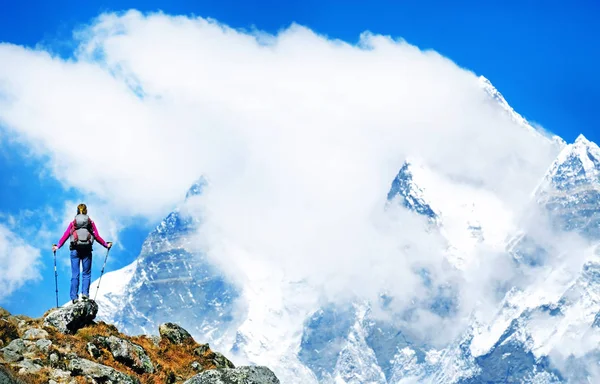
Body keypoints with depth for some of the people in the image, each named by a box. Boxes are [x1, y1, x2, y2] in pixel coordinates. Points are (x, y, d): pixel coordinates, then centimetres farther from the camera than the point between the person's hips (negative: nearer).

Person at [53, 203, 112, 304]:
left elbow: (65, 236, 3)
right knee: (86, 273, 8)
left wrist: (57, 246, 10)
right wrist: (106, 245, 13)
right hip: (87, 250, 0)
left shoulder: (72, 223, 7)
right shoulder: (91, 223, 6)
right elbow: (97, 236, 2)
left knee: (75, 274, 2)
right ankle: (85, 293, -7)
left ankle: (74, 297, -3)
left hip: (75, 250, 0)